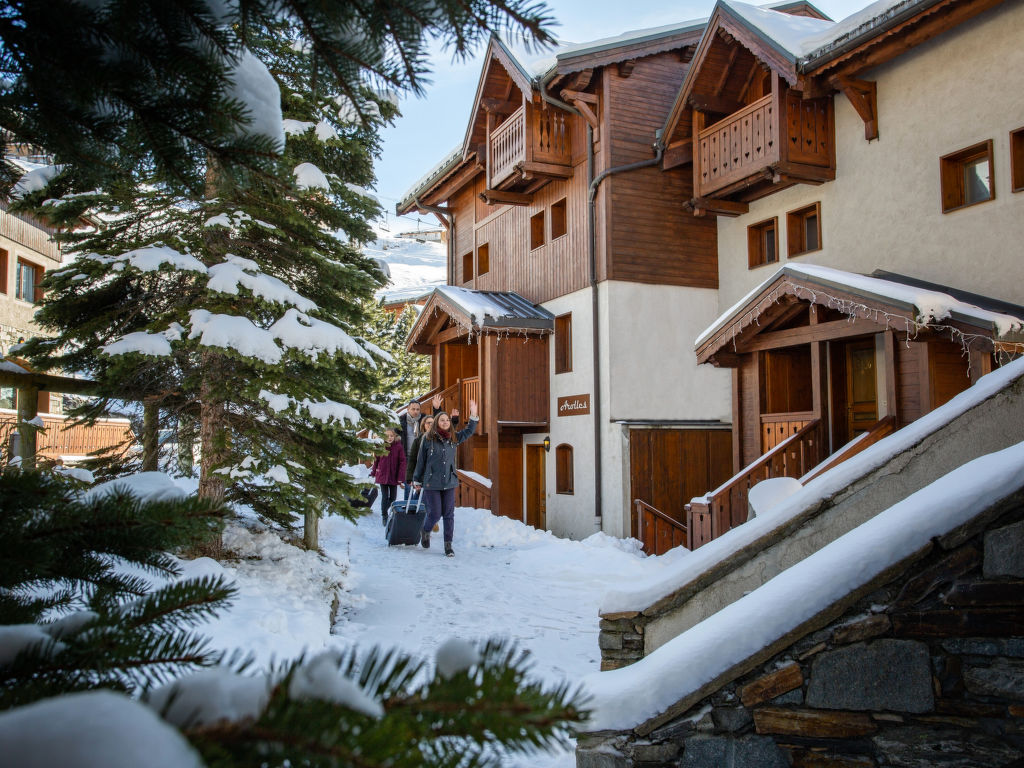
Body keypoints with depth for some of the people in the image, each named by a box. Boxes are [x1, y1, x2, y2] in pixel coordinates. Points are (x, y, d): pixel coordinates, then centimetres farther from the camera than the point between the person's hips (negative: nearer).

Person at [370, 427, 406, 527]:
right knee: (385, 497, 0)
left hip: (394, 477, 0)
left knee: (393, 497, 12)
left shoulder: (398, 447, -8)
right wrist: (373, 472, 10)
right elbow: (376, 460, 7)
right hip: (382, 476, 0)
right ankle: (384, 516, 14)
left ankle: (385, 509, 38)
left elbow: (402, 462, -8)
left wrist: (401, 477, -12)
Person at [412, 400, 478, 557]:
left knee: (449, 515, 3)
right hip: (431, 484, -3)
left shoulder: (453, 438, 6)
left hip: (449, 483, 3)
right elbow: (421, 460, 1)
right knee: (435, 514, -2)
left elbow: (469, 431, 18)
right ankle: (425, 532, 29)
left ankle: (448, 545, 11)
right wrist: (417, 480, 5)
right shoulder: (428, 438, -5)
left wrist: (473, 415, 7)